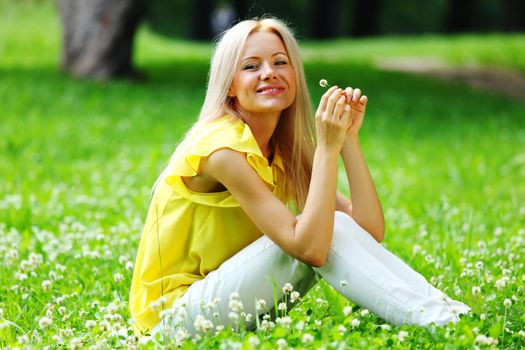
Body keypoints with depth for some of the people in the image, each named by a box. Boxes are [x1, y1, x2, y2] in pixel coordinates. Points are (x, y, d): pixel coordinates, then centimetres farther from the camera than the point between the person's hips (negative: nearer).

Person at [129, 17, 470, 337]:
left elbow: (371, 232, -6)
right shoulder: (223, 147, -20)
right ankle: (439, 321, -23)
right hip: (177, 317, -7)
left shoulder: (286, 153, 6)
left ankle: (441, 307, -14)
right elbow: (309, 248, -28)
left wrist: (349, 138, -11)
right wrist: (328, 147, -27)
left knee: (329, 227, -12)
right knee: (325, 231, -23)